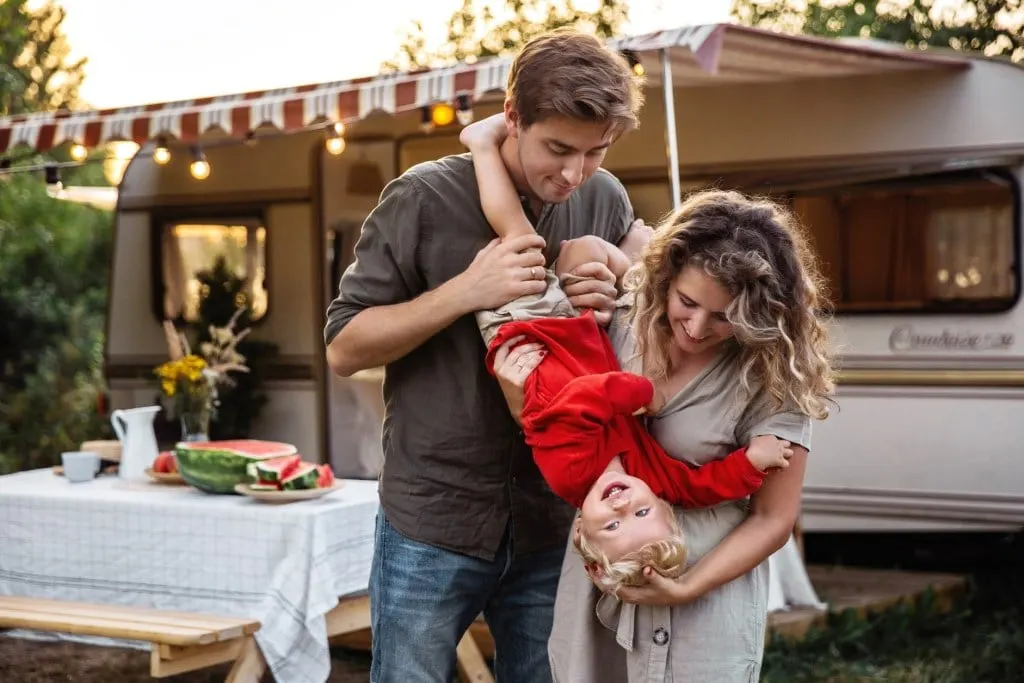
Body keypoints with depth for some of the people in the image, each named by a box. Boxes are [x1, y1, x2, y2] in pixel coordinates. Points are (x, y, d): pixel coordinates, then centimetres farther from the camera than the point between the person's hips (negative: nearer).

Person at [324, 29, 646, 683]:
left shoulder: (607, 203, 1)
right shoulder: (426, 197, -10)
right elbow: (344, 347, -7)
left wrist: (610, 312, -11)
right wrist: (464, 291, -20)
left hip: (554, 523, 3)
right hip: (433, 519, -3)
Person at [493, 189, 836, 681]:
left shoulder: (771, 377, -16)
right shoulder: (621, 320, -6)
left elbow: (772, 519, -9)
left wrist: (685, 589, -18)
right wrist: (523, 404, -13)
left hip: (702, 609, -4)